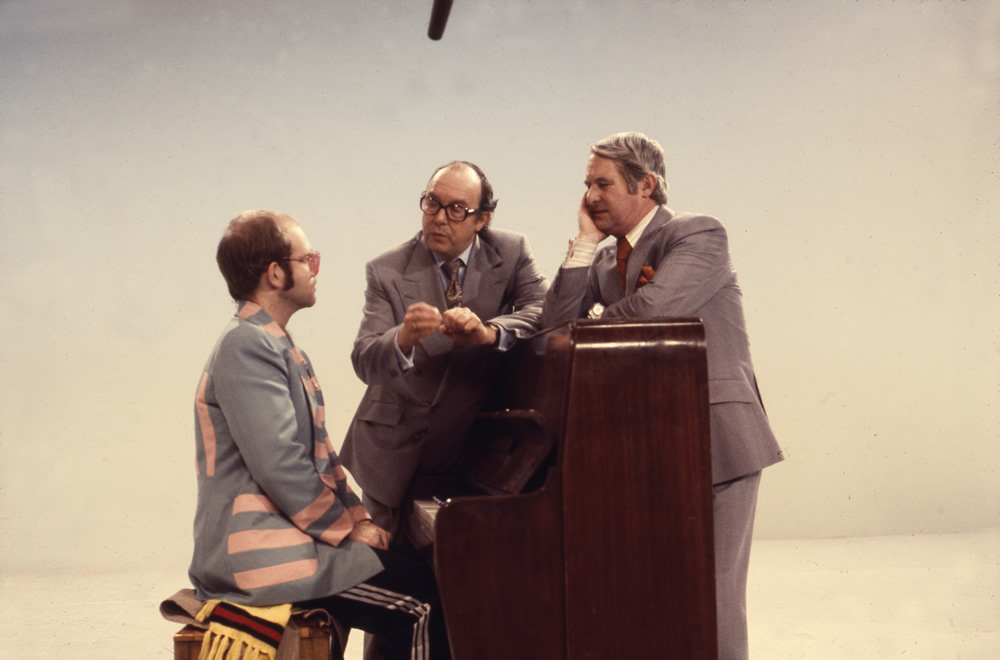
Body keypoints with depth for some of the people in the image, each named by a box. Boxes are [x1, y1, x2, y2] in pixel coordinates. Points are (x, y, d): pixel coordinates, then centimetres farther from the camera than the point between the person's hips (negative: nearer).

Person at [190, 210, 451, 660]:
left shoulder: (272, 344, 19)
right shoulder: (247, 346, -15)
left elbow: (317, 452, 20)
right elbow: (279, 465, -21)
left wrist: (357, 517, 7)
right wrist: (349, 527, -12)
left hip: (280, 533, 10)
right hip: (260, 553, -10)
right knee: (422, 606, -17)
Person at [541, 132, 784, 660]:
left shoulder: (699, 236, -7)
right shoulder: (605, 262, 15)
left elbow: (650, 308, -22)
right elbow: (553, 328, 2)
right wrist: (584, 243, 0)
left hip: (714, 442, -7)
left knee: (711, 598, -5)